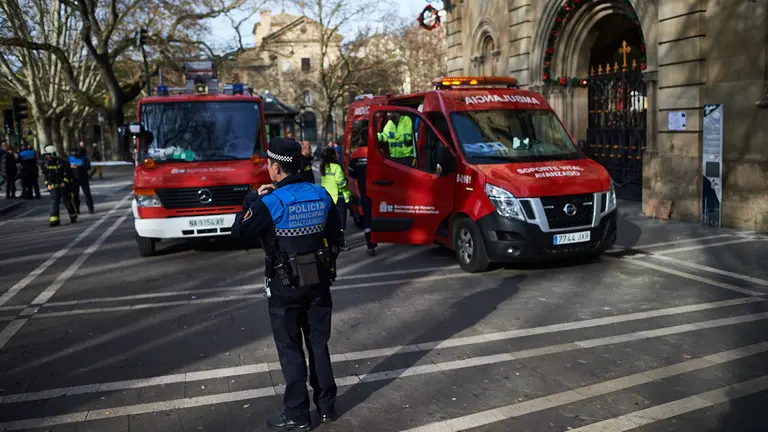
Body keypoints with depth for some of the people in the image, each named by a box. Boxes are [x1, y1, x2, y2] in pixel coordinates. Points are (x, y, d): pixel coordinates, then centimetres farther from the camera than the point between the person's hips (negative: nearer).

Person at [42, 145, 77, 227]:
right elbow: (45, 175, 16)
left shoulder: (63, 163, -10)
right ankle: (54, 220, -6)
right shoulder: (47, 164, 7)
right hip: (54, 187, 4)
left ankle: (73, 216, 21)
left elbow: (68, 173, -10)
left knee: (67, 201, 1)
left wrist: (64, 182, -17)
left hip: (64, 186, -4)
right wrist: (47, 184, 4)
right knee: (54, 202, -5)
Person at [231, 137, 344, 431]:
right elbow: (336, 238, 8)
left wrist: (255, 198, 0)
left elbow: (239, 234, -8)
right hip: (319, 282, 5)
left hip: (285, 286, -5)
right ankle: (326, 406, 26)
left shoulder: (270, 203, -18)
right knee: (318, 344, 15)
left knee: (290, 349, 7)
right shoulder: (321, 195, -1)